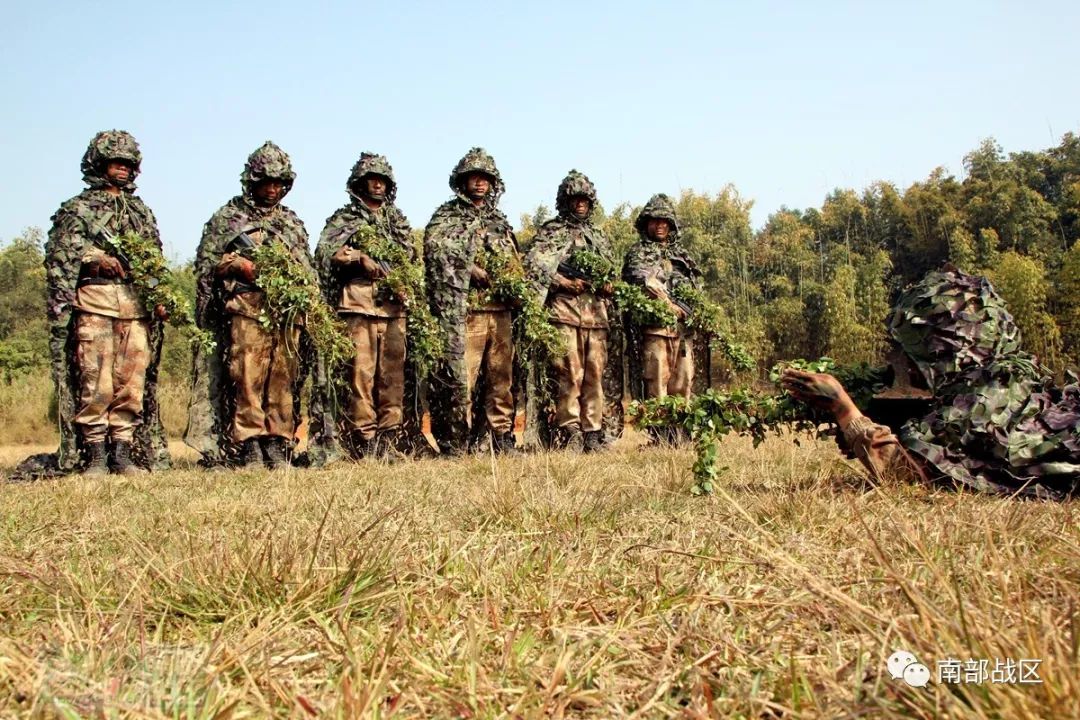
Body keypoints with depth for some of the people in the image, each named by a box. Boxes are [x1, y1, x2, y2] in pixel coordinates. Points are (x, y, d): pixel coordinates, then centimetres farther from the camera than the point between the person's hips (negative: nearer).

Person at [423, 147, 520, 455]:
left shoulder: (499, 220, 22)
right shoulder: (446, 217, 4)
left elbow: (516, 261, 24)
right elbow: (436, 249, -14)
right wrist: (471, 269, -19)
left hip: (500, 310, 6)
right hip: (463, 310, -6)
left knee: (501, 378, 8)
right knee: (459, 378, -8)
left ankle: (502, 438, 15)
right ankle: (455, 444, -4)